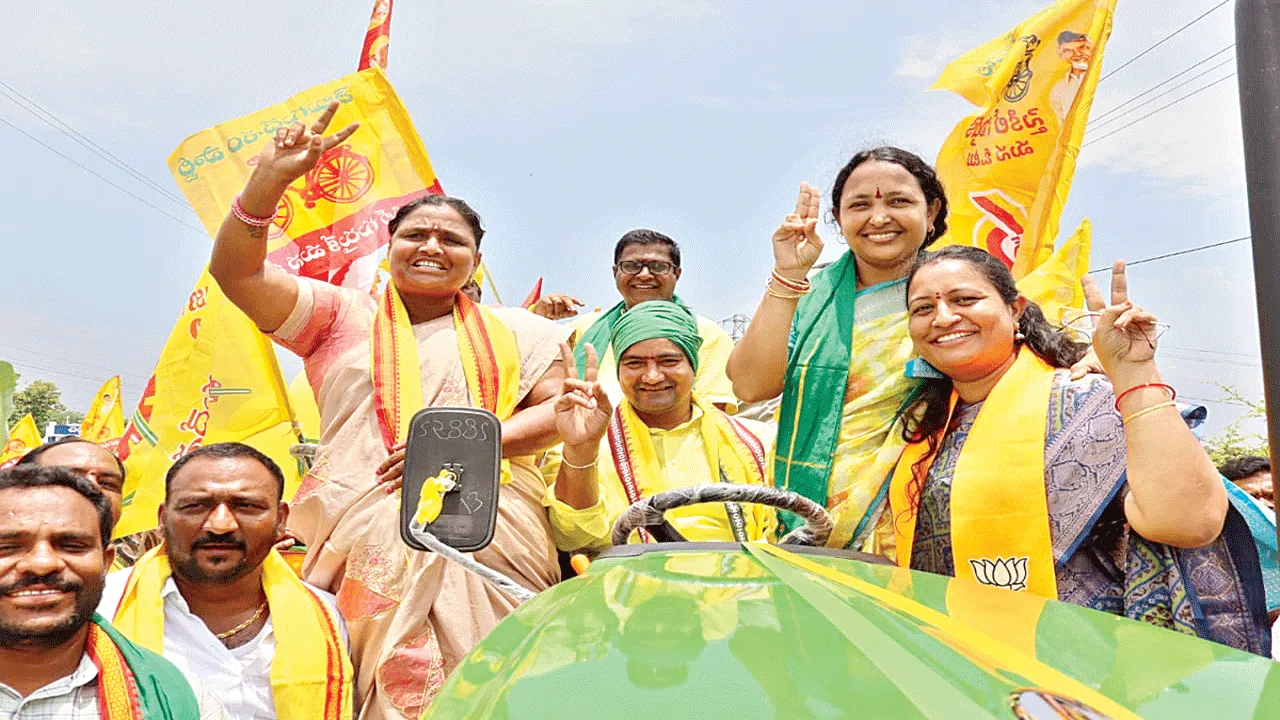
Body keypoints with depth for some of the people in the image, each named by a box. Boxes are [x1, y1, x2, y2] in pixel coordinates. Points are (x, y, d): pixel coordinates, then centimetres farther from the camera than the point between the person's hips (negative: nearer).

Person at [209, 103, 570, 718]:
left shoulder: (516, 331, 17)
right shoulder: (340, 316, 15)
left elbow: (560, 409, 6)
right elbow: (236, 271, 5)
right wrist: (269, 180, -9)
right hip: (369, 546, 0)